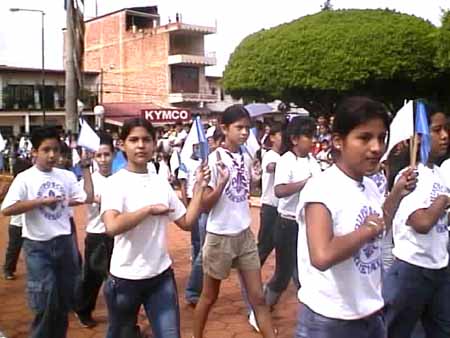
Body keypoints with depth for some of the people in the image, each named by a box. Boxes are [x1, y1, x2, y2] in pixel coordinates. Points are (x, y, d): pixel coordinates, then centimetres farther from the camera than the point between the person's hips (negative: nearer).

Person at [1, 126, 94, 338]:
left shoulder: (66, 176, 3)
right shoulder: (25, 178, -9)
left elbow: (88, 198, 0)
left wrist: (86, 167, 0)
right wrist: (41, 201, -21)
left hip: (64, 243, 4)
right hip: (38, 246, -4)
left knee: (65, 301, 15)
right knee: (46, 303, -5)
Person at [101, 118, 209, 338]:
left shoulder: (161, 183, 4)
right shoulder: (116, 182, -12)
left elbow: (186, 222, 5)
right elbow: (112, 226, -30)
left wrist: (199, 188, -1)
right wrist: (150, 209, -21)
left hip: (161, 275, 4)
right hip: (125, 278, -3)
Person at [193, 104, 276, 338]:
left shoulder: (247, 158, 2)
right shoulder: (214, 159, -15)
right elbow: (205, 205, -16)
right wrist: (221, 183, -30)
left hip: (245, 234, 5)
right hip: (220, 236, -5)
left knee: (258, 297, 8)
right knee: (209, 296, 13)